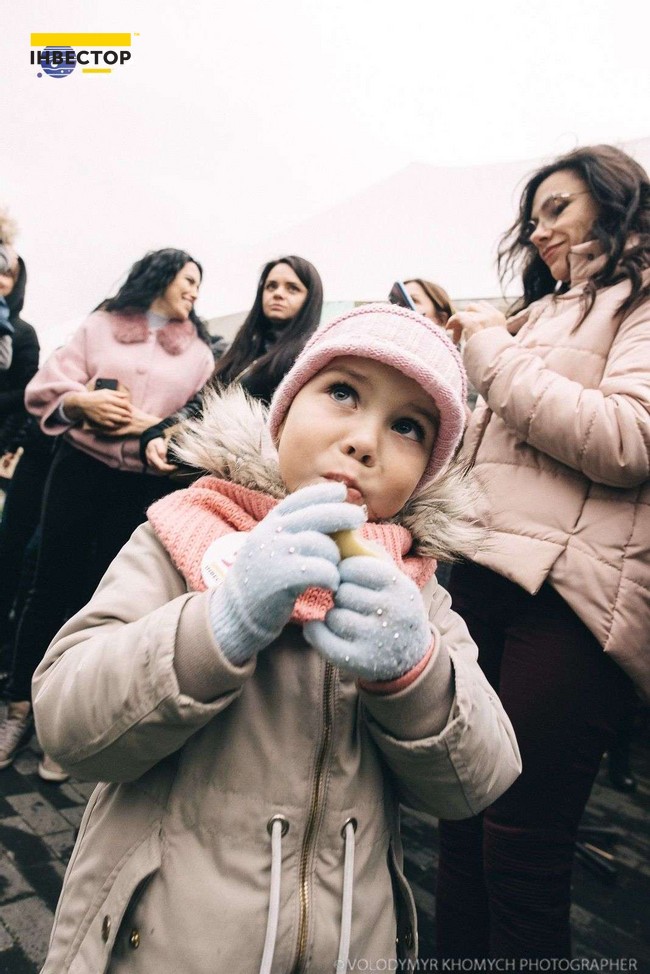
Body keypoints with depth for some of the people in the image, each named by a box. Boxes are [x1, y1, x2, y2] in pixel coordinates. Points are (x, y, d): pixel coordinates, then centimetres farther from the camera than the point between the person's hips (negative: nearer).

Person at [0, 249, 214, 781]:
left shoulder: (199, 351, 11)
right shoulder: (102, 324, 9)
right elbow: (46, 385, 4)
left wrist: (156, 426, -14)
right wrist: (79, 401, -16)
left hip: (145, 484, 0)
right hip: (80, 467, 0)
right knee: (51, 585, 5)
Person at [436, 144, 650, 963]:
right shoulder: (545, 312, 25)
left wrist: (496, 354, -7)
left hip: (570, 590, -7)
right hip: (490, 572, 7)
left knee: (523, 842, -1)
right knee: (463, 820, 10)